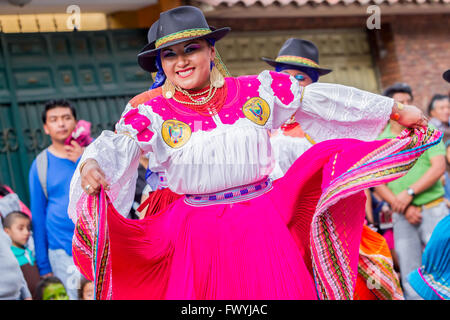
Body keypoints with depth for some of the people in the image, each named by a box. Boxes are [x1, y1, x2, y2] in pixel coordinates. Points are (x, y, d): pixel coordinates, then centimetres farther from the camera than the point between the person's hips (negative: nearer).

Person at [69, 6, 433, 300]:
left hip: (263, 228, 1)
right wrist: (91, 163, -39)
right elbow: (116, 147, -14)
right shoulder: (152, 112, 0)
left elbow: (320, 97, 6)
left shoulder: (256, 91, 3)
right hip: (200, 233, -1)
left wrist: (397, 109, 9)